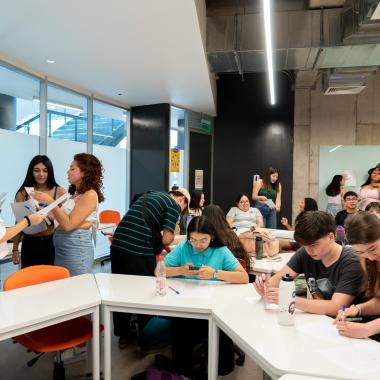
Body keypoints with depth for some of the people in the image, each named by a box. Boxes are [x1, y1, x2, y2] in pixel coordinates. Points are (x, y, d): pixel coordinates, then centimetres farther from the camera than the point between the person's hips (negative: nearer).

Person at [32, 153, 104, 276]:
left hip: (76, 248, -9)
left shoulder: (90, 195, -14)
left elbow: (68, 224, -19)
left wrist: (50, 202, -15)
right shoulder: (76, 194, 14)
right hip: (61, 247, 9)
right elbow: (63, 221, 12)